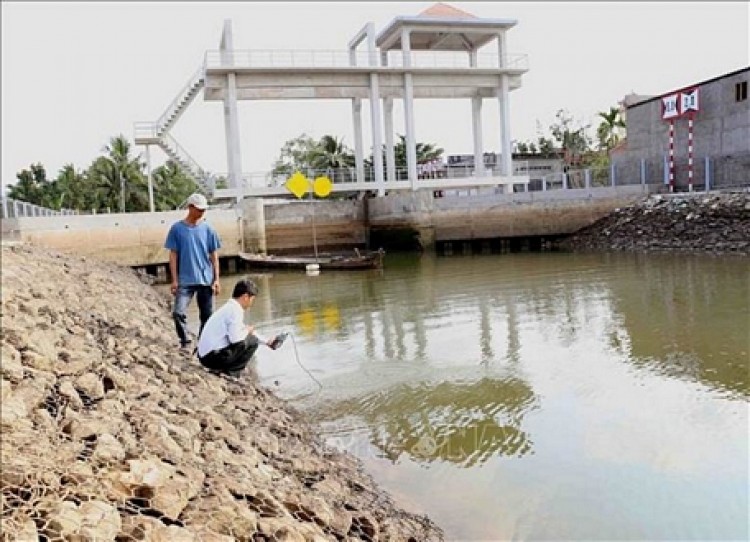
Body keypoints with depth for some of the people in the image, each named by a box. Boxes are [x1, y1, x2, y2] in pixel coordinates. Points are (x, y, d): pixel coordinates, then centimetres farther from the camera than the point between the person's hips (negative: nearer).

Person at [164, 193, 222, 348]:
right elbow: (173, 255, 2)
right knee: (178, 313, -16)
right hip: (185, 280, -2)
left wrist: (216, 279, 2)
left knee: (207, 316, 7)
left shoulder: (208, 229, 4)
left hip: (206, 280, 2)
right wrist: (174, 280, -3)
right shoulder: (177, 228, 0)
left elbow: (214, 255, 7)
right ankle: (185, 342, 3)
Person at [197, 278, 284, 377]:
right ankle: (231, 372, -1)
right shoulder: (235, 310, -15)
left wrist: (267, 342, 29)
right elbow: (235, 338, -24)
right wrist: (247, 331, -2)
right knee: (252, 341, -5)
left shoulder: (229, 307, 15)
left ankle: (220, 368, 14)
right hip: (213, 357, -9)